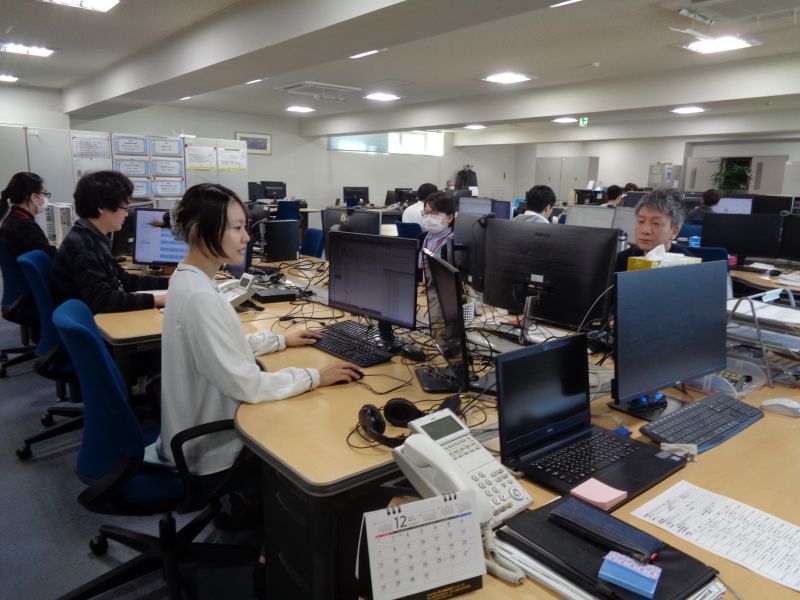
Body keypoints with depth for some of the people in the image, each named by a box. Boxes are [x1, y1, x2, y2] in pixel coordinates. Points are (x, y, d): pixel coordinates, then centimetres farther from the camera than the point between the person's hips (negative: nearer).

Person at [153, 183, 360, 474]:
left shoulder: (188, 278, 1)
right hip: (210, 446, -9)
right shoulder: (200, 297, -30)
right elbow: (247, 386, -28)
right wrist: (315, 377, -19)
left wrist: (281, 340, 15)